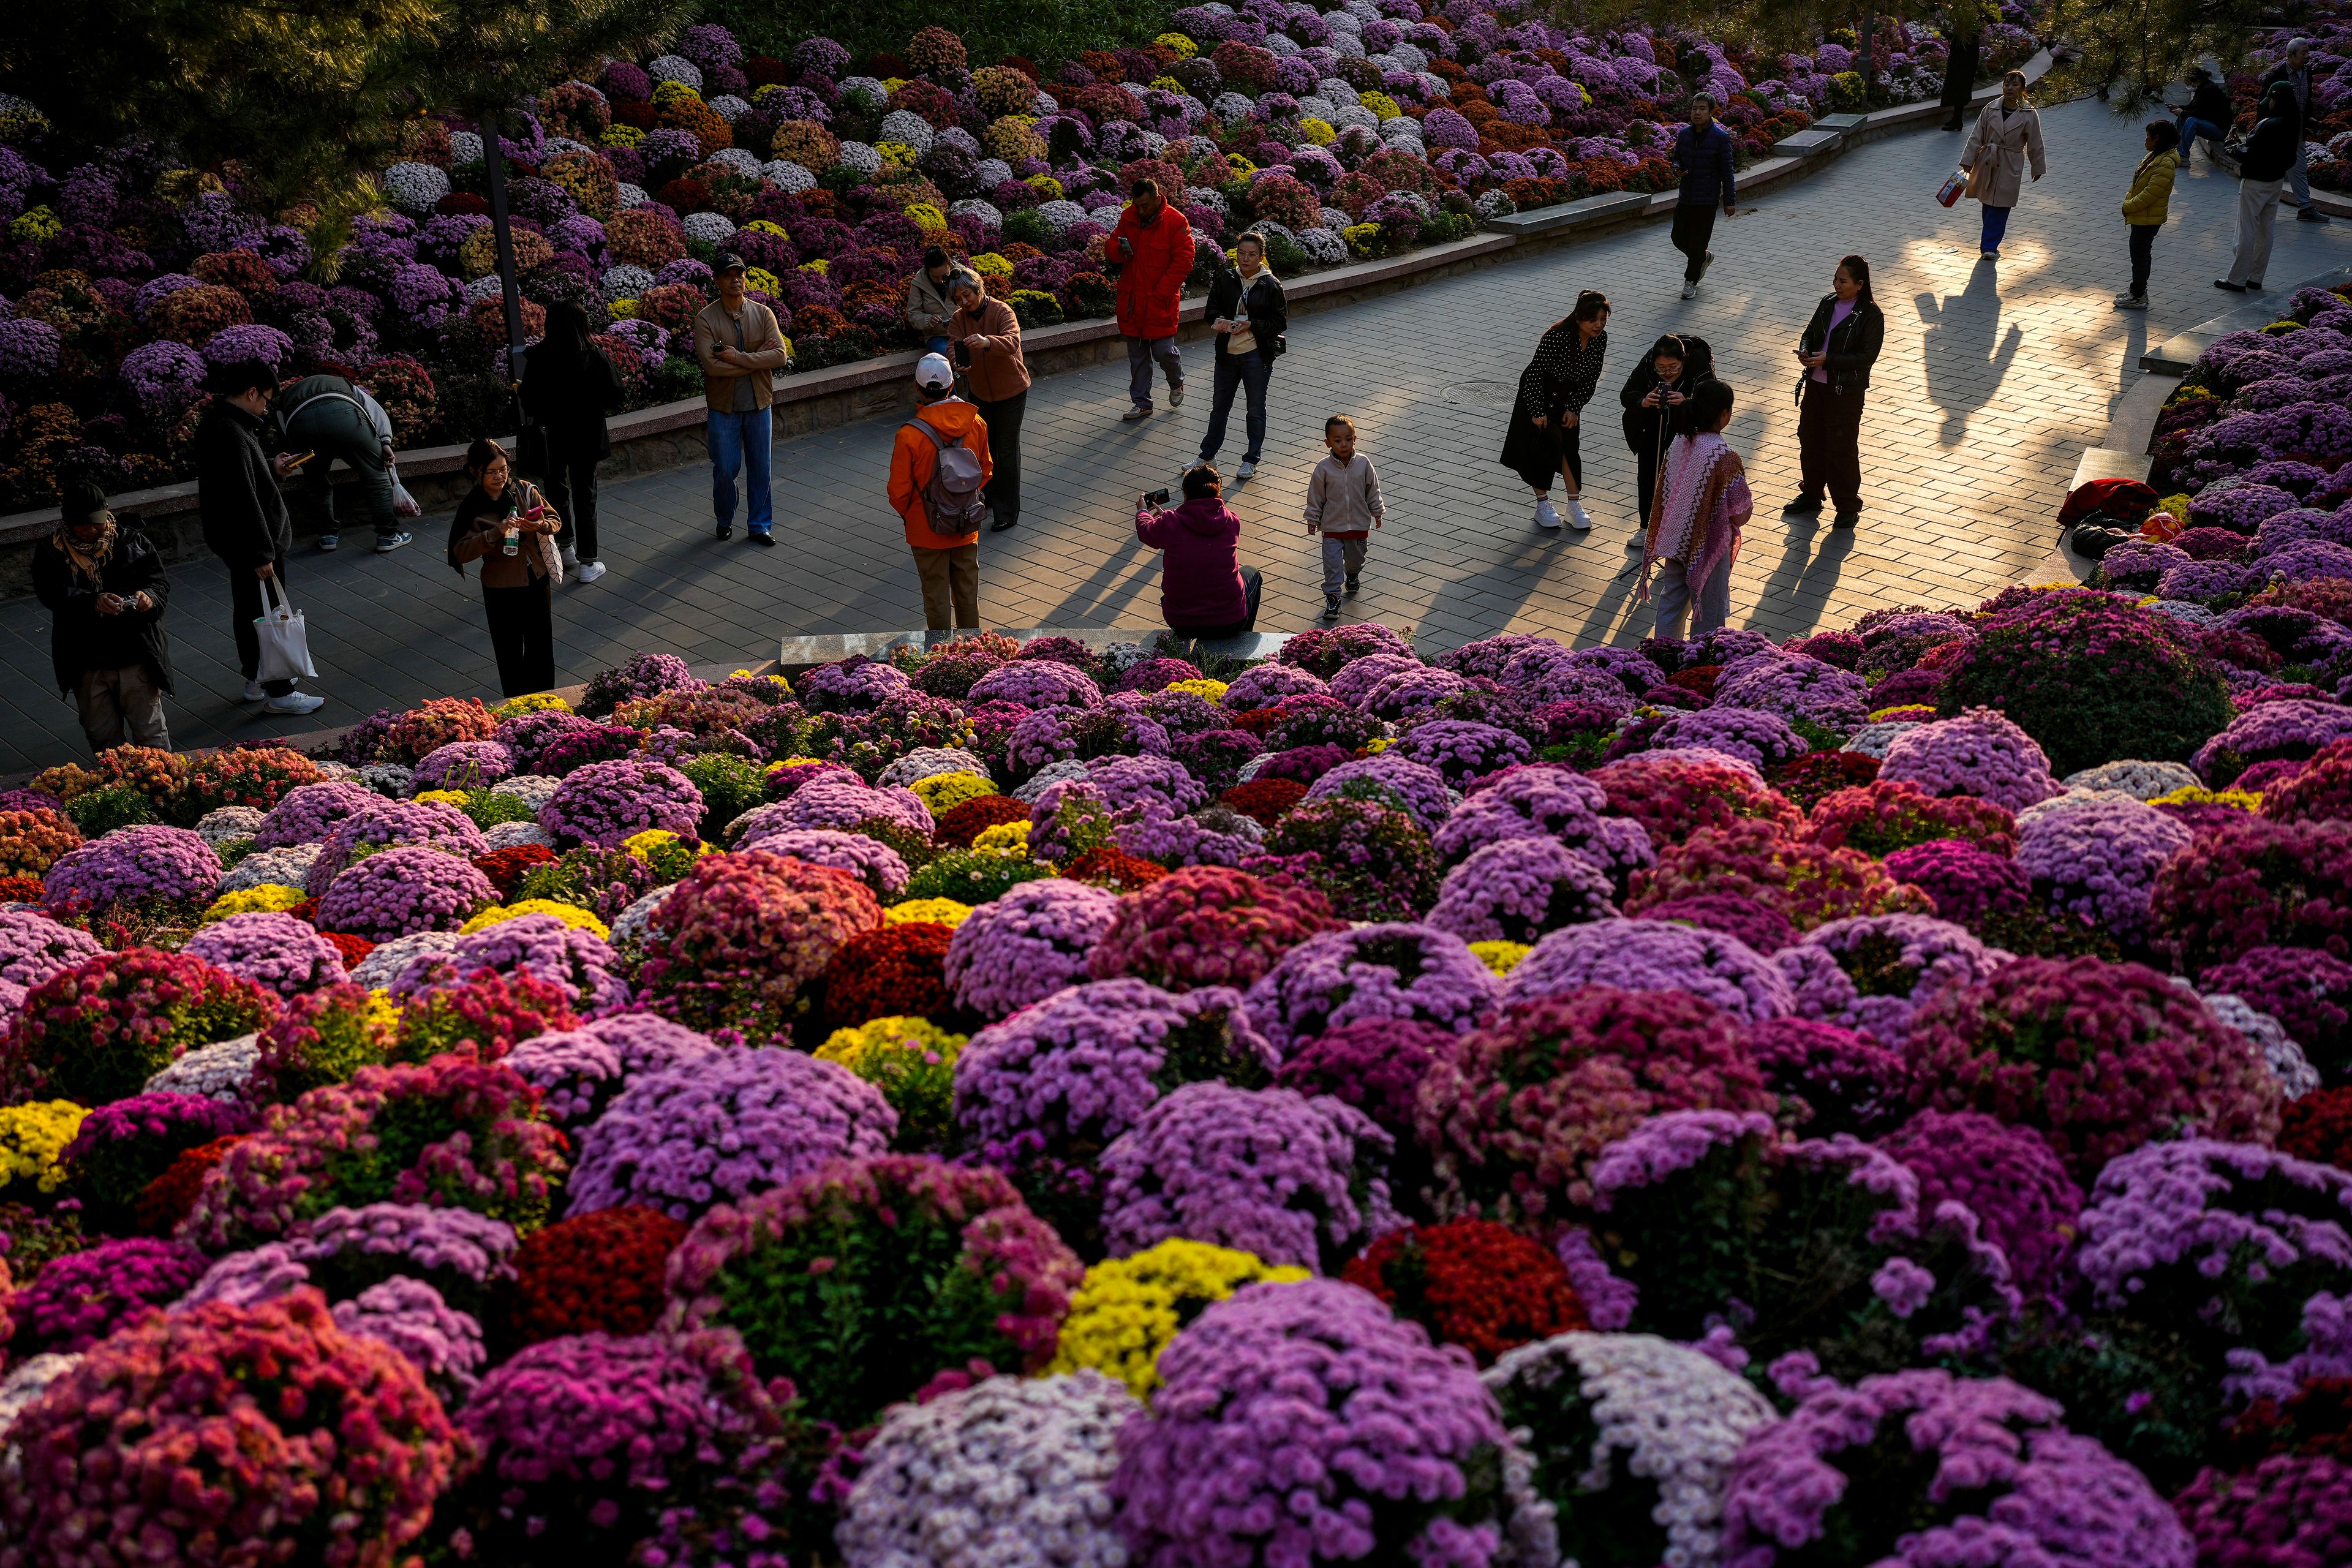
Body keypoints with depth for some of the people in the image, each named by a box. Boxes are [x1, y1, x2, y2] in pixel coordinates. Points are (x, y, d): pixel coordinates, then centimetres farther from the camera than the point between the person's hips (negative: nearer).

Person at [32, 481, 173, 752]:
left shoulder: (131, 541, 0)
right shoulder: (50, 553, -1)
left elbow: (161, 584, 0)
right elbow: (50, 593, -17)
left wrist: (149, 596, -25)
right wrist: (93, 602, -35)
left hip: (136, 657, -1)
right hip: (86, 665, 1)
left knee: (150, 735, 5)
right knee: (103, 739, 14)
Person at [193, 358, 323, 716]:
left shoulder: (214, 422, 5)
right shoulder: (232, 434, -27)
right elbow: (244, 499, -27)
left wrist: (272, 469, 15)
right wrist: (261, 555, -24)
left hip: (231, 539, 10)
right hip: (248, 541, -10)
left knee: (247, 610, 21)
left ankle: (256, 680, 36)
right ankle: (278, 694, 12)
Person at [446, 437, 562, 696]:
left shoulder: (524, 490, -4)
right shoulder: (472, 509, -12)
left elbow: (555, 520, 3)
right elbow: (461, 552, -18)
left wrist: (540, 526, -21)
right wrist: (496, 533, -30)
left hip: (537, 580, 3)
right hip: (501, 590, -3)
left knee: (541, 648, 13)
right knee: (510, 655, 8)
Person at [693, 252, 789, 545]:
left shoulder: (762, 313, -2)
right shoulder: (705, 319, -10)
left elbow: (779, 356, -13)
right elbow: (711, 364, -22)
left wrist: (738, 357, -21)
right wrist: (757, 358, -18)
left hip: (759, 404, 2)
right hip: (724, 406, -2)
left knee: (760, 468, 9)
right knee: (725, 469, 6)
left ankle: (760, 525, 22)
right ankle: (725, 520, 29)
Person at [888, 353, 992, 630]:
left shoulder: (909, 436, -23)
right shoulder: (976, 424, -11)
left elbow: (899, 491, -14)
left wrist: (907, 514, 7)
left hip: (928, 531, -4)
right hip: (968, 528, 4)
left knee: (936, 596, 11)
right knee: (968, 593, 19)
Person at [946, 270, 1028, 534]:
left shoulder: (1002, 311, -21)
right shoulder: (958, 319, -5)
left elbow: (1012, 342, -38)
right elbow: (954, 347, -16)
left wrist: (987, 342, -59)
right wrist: (958, 363, -41)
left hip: (1011, 391, -5)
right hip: (979, 391, 5)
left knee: (1007, 450, -1)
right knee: (983, 446, 16)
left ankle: (1007, 512, 7)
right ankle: (988, 496, 36)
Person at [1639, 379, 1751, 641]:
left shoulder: (1677, 444, -6)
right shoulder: (1725, 458, -25)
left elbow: (1663, 495, 5)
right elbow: (1740, 516, -19)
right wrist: (1748, 503, 2)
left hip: (1674, 541, 6)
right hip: (1708, 548, -6)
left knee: (1671, 602, 21)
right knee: (1709, 617, 10)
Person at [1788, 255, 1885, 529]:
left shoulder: (1871, 316, -15)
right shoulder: (1828, 302, 4)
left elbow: (1867, 357, -18)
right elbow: (1810, 331, 14)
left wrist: (1827, 360, -24)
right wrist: (1805, 351, -9)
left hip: (1846, 390, -7)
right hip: (1816, 383, 7)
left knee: (1841, 448, 1)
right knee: (1809, 439, 16)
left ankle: (1848, 507, 14)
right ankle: (1811, 496, 34)